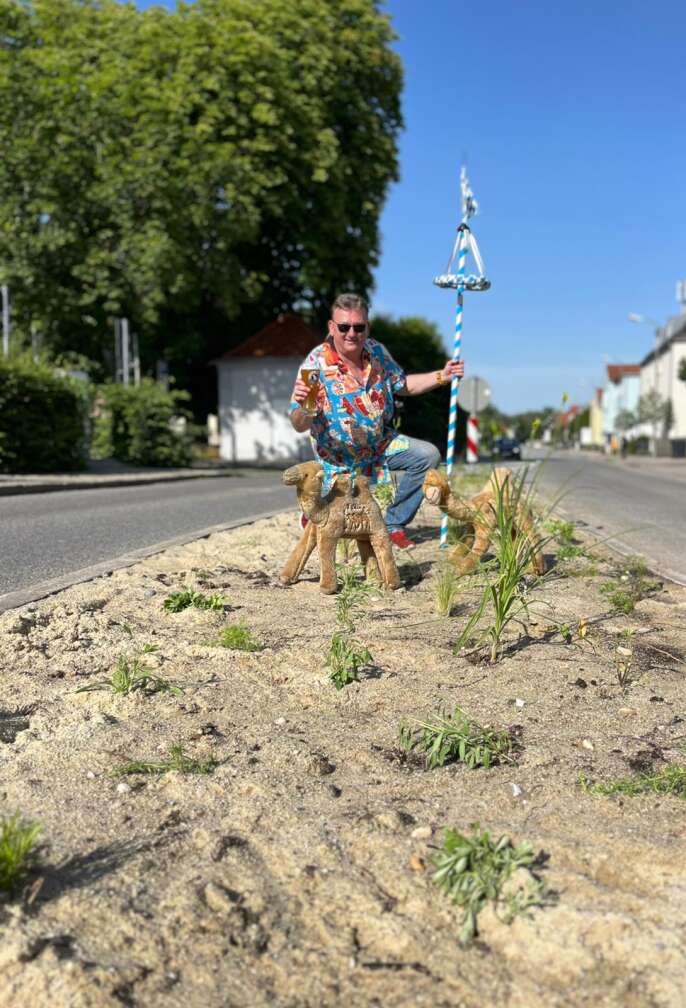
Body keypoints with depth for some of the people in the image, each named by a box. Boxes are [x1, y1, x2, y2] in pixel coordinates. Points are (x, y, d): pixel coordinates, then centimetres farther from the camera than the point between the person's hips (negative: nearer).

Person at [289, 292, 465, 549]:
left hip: (380, 443, 5)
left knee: (428, 456, -10)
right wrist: (301, 407, -50)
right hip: (339, 458, -5)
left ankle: (394, 523, 4)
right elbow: (299, 425, -26)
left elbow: (402, 385, 9)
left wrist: (441, 376, -3)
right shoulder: (315, 364, -25)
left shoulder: (377, 351, -9)